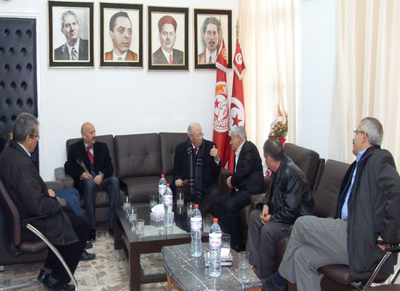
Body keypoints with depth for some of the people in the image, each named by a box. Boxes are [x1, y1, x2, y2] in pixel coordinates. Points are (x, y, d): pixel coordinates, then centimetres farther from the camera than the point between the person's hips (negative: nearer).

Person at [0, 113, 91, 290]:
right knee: (82, 226, 3)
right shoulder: (22, 163, -32)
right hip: (31, 222, -10)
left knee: (70, 217, 24)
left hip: (20, 215, 10)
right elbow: (37, 206, -31)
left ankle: (48, 271, 27)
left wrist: (45, 192, 7)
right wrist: (58, 203, -13)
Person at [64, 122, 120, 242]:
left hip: (101, 180, 3)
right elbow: (68, 167, 2)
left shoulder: (102, 146, 14)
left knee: (114, 180, -30)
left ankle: (114, 224, -33)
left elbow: (109, 167, 8)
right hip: (85, 181, -2)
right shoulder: (74, 148, 8)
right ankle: (91, 228, -40)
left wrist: (101, 175, -13)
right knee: (90, 183, -38)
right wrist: (81, 173, -16)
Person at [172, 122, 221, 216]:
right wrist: (177, 179, -7)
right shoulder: (180, 148, 4)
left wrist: (216, 158, -18)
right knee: (179, 191, -29)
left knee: (215, 192, -29)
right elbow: (176, 170, 15)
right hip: (187, 183, 0)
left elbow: (217, 172, 1)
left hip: (207, 185, 0)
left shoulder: (210, 146, 1)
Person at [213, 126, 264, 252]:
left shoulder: (249, 148, -11)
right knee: (218, 201, 3)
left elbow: (244, 171, -22)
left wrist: (232, 180, -6)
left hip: (251, 189, -11)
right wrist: (232, 179, 0)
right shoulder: (240, 151, 19)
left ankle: (237, 244, -17)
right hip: (241, 189, 11)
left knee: (230, 205, -28)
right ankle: (228, 233, 2)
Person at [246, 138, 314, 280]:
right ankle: (254, 262, 10)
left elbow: (291, 211, -28)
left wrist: (272, 218, -16)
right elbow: (271, 190, 18)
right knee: (254, 215, 9)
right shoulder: (278, 168, 0)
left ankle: (264, 276, -11)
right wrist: (265, 204, -1)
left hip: (297, 219, -10)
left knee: (268, 230, -29)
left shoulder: (292, 174, -29)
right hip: (281, 212, 11)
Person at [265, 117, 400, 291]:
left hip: (364, 243, -8)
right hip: (350, 231, 8)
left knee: (302, 223, -6)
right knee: (302, 256, 0)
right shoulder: (361, 163, 20)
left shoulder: (379, 158, -9)